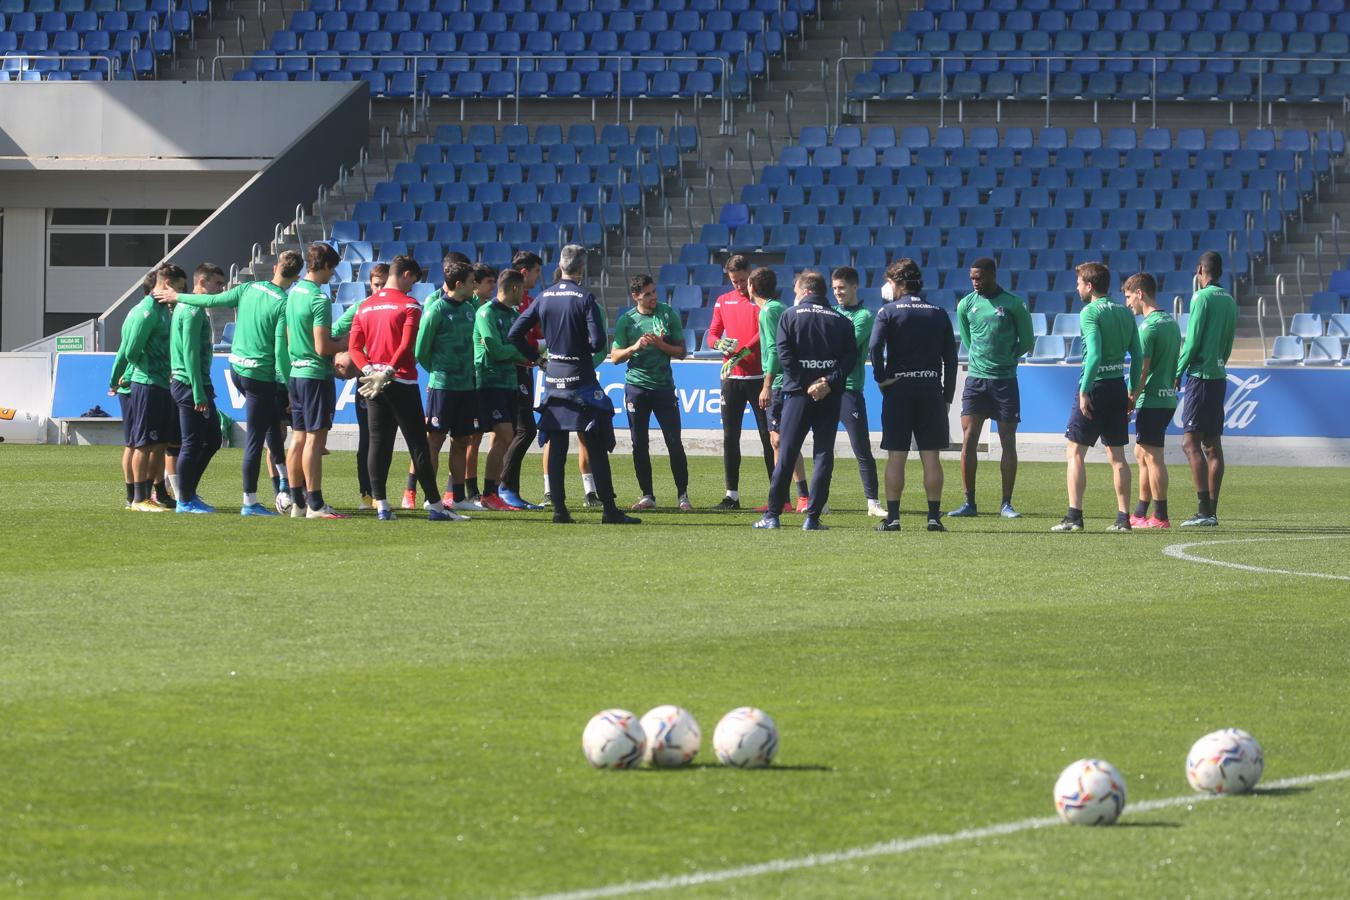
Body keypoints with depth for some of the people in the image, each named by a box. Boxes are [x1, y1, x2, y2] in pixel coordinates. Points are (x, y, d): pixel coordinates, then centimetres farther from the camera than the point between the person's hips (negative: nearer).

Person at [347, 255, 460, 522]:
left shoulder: (365, 306, 11)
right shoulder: (409, 305, -6)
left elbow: (353, 347, 5)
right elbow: (407, 345, -17)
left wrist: (369, 370, -6)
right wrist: (387, 372, -16)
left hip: (375, 386, 5)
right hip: (402, 384, -5)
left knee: (379, 444, 6)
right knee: (418, 445, -2)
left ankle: (381, 505, 1)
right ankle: (435, 505, -1)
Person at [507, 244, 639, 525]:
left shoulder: (544, 298, 4)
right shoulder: (585, 299, -10)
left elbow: (514, 334, 4)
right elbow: (599, 342, -16)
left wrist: (535, 356, 13)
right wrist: (585, 348, 6)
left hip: (553, 377, 4)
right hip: (581, 380, -4)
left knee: (556, 447, 7)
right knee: (596, 447, -1)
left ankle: (559, 509, 2)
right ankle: (609, 510, -2)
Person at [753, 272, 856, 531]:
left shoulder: (791, 316, 2)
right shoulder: (842, 322, 8)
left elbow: (784, 353, -9)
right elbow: (851, 356, -4)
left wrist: (804, 384, -10)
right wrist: (829, 382, -10)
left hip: (799, 393, -1)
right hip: (830, 396, 2)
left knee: (786, 453, 3)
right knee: (823, 455, 5)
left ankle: (772, 515, 2)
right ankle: (813, 517, -1)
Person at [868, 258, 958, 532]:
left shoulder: (889, 312, -2)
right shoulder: (939, 314, 8)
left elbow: (874, 346, -19)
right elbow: (950, 358, 7)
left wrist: (881, 377, -6)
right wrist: (947, 397, 10)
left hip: (898, 389, -2)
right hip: (931, 390, 2)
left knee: (896, 456, 1)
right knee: (931, 456, 4)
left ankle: (892, 516, -1)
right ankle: (934, 517, 1)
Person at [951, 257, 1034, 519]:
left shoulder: (1013, 304, -3)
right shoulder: (966, 305, 4)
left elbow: (1026, 341, 6)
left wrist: (1006, 359, 4)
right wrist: (984, 358, 11)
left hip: (1005, 379, -2)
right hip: (976, 379, 2)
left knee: (1008, 442, 0)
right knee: (968, 440, -5)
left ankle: (1006, 504, 6)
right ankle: (969, 503, 1)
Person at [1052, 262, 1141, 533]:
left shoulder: (1090, 313, -11)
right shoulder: (1125, 313, 10)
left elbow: (1095, 355, -21)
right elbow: (1137, 355, 10)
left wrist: (1084, 390, -19)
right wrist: (1133, 391, 15)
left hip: (1096, 387, -7)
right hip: (1118, 386, 7)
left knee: (1075, 452, 0)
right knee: (1117, 455, 10)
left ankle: (1074, 516, -7)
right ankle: (1123, 518, 6)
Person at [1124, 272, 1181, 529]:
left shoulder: (1149, 326, -14)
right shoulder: (1172, 323, 14)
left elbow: (1143, 368, -17)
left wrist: (1131, 399, -14)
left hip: (1151, 400, -9)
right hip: (1168, 399, 9)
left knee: (1153, 457, -5)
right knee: (1141, 454, 17)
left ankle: (1161, 517, -3)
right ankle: (1140, 513, 22)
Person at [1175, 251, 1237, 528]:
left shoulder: (1202, 298, -9)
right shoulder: (1230, 302, 14)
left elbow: (1193, 341, -13)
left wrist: (1178, 373, -5)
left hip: (1200, 377, -8)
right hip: (1219, 377, 8)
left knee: (1190, 442, -8)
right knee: (1212, 445, 8)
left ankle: (1204, 510, -16)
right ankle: (1212, 512, 6)